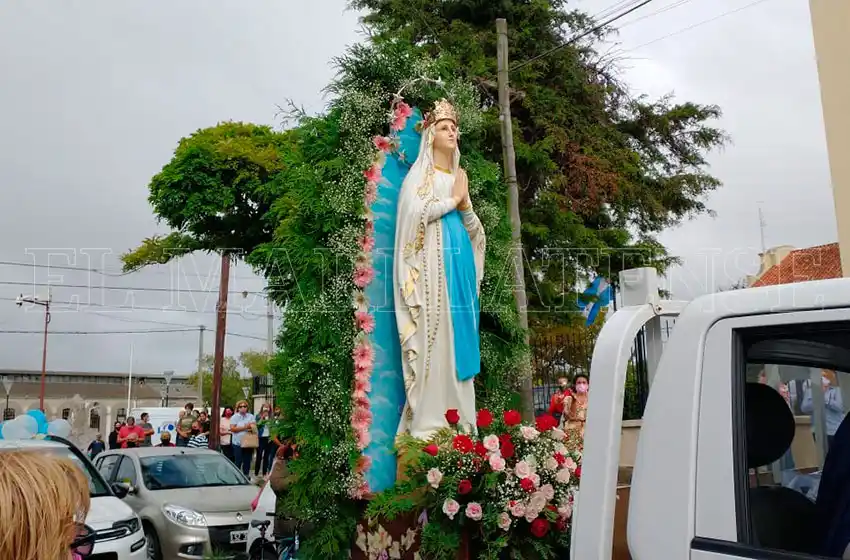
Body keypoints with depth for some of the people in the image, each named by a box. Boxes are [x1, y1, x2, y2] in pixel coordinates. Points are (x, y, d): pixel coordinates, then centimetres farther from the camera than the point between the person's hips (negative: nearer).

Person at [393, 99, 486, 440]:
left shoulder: (458, 176, 22)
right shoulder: (419, 174, 5)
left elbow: (474, 230, 18)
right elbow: (415, 211, -15)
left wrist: (465, 204, -1)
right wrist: (453, 199, -3)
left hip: (461, 262, 6)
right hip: (433, 262, -6)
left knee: (459, 334, 3)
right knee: (433, 334, -11)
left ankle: (459, 417, 7)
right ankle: (427, 420, -9)